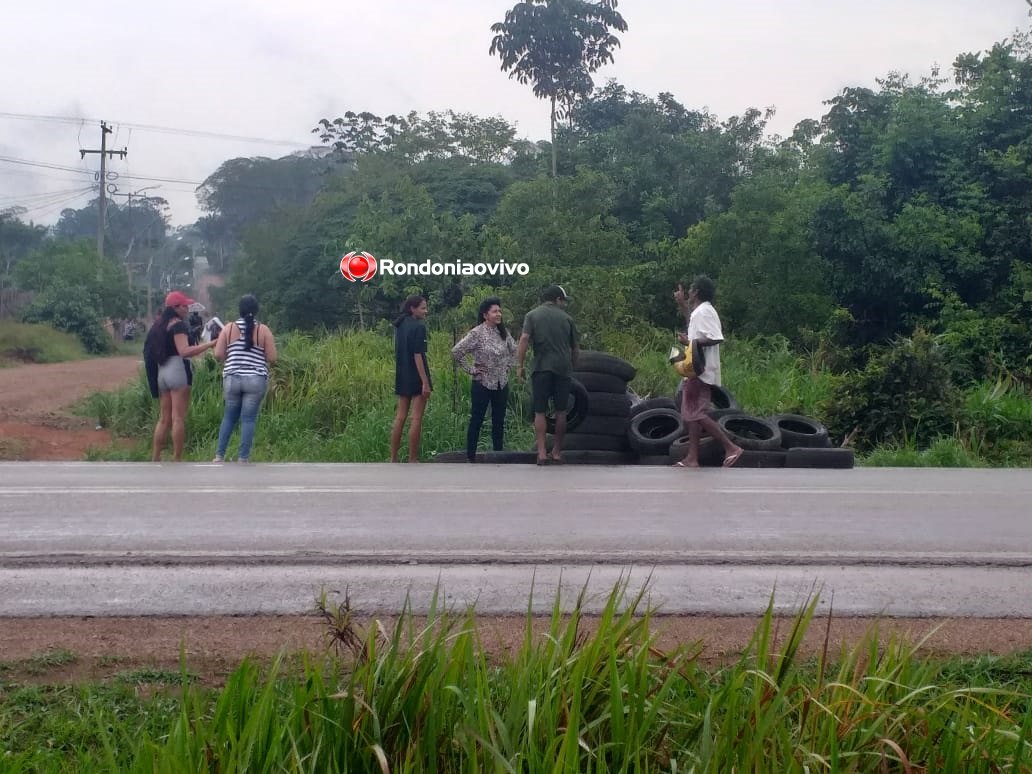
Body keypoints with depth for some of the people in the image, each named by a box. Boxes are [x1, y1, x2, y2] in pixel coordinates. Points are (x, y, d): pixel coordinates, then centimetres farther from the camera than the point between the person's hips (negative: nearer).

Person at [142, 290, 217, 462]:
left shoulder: (160, 324, 18)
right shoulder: (178, 324, -9)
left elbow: (152, 351, 21)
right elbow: (184, 351, -21)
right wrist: (210, 344, -23)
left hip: (161, 372, 9)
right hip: (177, 370, -9)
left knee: (164, 419, 11)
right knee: (178, 418, -7)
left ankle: (155, 460, 9)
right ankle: (177, 461, -8)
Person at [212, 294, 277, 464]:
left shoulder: (229, 328, 2)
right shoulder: (264, 330, -1)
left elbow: (218, 355, 0)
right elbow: (272, 358, -4)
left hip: (232, 379, 2)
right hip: (256, 381, -2)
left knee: (229, 417, 14)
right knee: (248, 419, 1)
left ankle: (219, 455, 13)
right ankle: (243, 458, 0)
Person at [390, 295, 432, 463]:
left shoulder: (400, 326, 12)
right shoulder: (418, 326, -13)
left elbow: (399, 353, 14)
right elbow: (418, 356, -18)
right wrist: (425, 383, -18)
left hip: (402, 378, 8)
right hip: (416, 378, -8)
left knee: (400, 417, 10)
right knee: (416, 419, -3)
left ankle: (393, 459, 11)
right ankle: (413, 460, -2)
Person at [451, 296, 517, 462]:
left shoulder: (503, 332, 5)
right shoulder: (477, 333, -13)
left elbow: (513, 350, 22)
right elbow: (456, 351, -18)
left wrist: (507, 366, 10)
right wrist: (470, 369, -13)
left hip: (502, 384, 6)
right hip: (482, 384, -5)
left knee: (499, 421, 9)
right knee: (476, 420, 1)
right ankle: (471, 457, 6)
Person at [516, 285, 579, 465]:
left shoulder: (532, 315, 7)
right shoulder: (566, 318, 12)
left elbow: (524, 339, -7)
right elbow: (575, 349, 15)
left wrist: (519, 365, -4)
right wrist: (572, 367, 28)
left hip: (541, 368, -1)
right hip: (563, 369, 1)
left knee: (540, 412, 2)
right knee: (561, 412, 10)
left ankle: (542, 453, -6)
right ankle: (557, 453, 12)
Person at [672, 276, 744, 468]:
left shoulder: (703, 312, -15)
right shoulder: (700, 311, 17)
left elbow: (716, 338, -27)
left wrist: (690, 342, -23)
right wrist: (682, 304, 37)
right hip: (698, 371, 10)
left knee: (696, 414, -11)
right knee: (691, 414, 10)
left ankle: (731, 447, -10)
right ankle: (692, 459, 11)